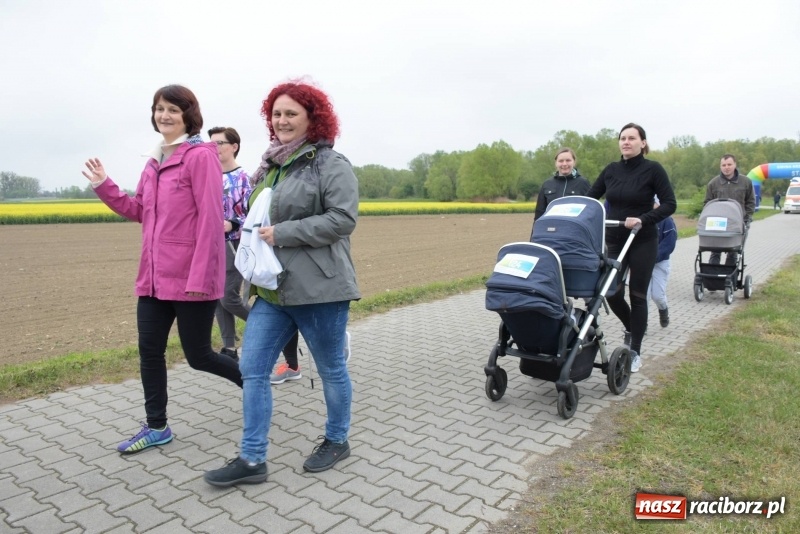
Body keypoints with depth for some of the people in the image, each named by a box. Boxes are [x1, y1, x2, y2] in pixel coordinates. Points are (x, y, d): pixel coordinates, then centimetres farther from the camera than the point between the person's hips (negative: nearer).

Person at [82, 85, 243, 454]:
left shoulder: (201, 155, -11)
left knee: (198, 356, 3)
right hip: (154, 276, 8)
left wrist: (200, 277, -21)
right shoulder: (155, 160, 15)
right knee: (149, 351, 10)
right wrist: (103, 186, 9)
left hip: (190, 278, -8)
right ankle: (156, 426, 26)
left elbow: (210, 219, -17)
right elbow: (140, 211, 21)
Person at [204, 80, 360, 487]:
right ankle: (252, 459, 16)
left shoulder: (331, 164, -9)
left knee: (331, 369, 10)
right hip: (273, 288, 8)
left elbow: (343, 219, -19)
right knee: (252, 369, 5)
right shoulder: (268, 165, 15)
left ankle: (337, 441, 32)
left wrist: (283, 233, -20)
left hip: (319, 288, -7)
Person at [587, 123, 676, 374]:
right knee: (612, 292, -2)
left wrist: (643, 219, -25)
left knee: (637, 295, 2)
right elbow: (590, 198, 9)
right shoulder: (611, 170, 5)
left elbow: (669, 204, -12)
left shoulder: (653, 169, -8)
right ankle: (631, 327, 31)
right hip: (614, 240, 3)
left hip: (642, 242, -3)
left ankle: (635, 352, 15)